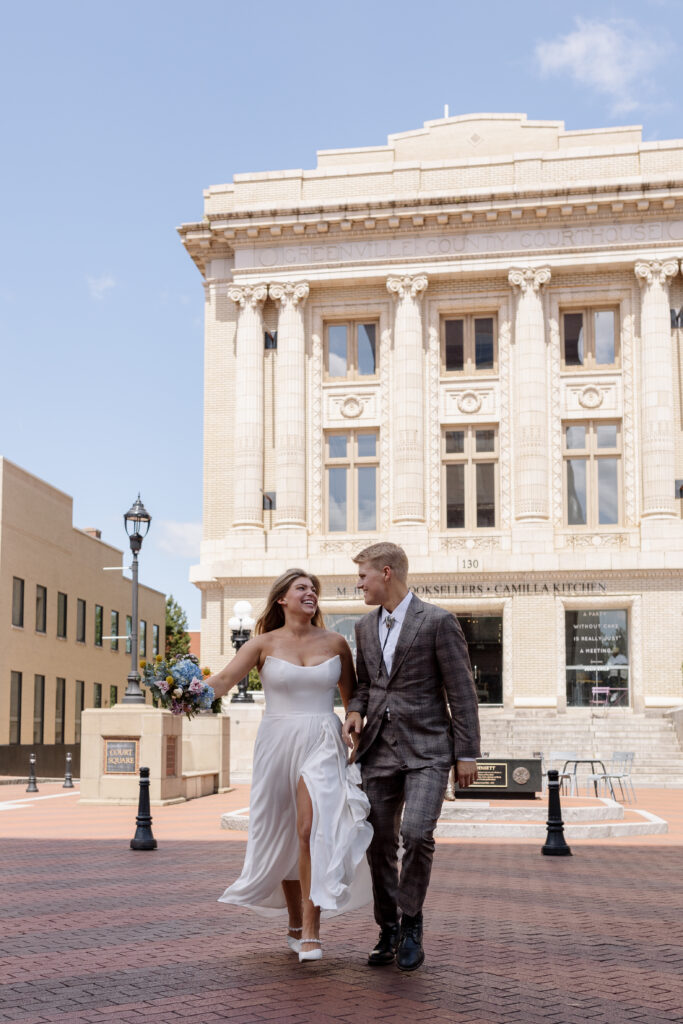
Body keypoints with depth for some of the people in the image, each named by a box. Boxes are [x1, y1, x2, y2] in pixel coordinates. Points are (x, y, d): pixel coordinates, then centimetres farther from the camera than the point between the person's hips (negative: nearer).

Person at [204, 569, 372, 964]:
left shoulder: (335, 643, 7)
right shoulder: (264, 644, 2)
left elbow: (352, 697, 16)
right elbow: (224, 679, -12)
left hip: (323, 744, -1)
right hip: (278, 742, 1)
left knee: (311, 830, -16)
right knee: (282, 837, 9)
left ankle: (311, 932, -12)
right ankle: (295, 924, 27)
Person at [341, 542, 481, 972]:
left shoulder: (437, 621, -7)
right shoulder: (365, 627, 12)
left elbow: (462, 691, -7)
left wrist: (467, 754, -9)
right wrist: (355, 711, 2)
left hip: (427, 748, -6)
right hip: (379, 749, 6)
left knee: (417, 834, -19)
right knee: (380, 843, 6)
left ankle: (411, 924, 2)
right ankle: (389, 932, 21)